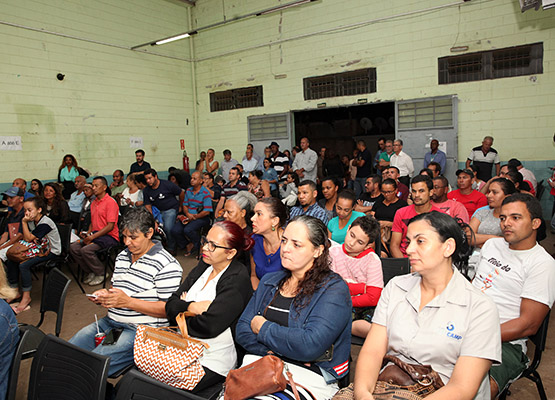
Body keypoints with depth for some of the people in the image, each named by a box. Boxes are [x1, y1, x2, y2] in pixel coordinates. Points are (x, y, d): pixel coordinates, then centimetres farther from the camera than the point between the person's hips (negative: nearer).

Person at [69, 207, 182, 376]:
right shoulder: (122, 256, 13)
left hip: (142, 330, -8)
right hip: (110, 322, 8)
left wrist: (128, 302, -22)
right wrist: (105, 294, 1)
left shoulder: (167, 265, -14)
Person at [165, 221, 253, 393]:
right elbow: (170, 306, 4)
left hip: (212, 362, -6)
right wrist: (191, 307, -16)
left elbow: (207, 326, -22)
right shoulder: (203, 266, 7)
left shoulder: (238, 280, -16)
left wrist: (183, 309, -6)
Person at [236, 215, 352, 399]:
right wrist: (276, 351, -10)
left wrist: (263, 328, -5)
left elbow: (310, 346, -19)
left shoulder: (334, 289, -7)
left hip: (308, 376, -5)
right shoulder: (269, 281, 14)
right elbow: (242, 330, 9)